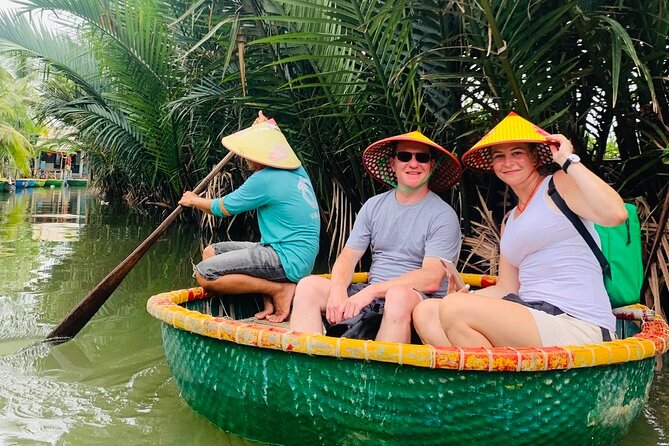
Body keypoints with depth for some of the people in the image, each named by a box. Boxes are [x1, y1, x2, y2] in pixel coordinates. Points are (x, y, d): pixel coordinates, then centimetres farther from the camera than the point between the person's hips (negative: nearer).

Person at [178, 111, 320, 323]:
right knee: (211, 252, 14)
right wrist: (267, 128, 46)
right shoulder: (297, 171, 8)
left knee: (204, 274, -17)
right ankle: (269, 300, 1)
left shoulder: (264, 179, -16)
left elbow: (222, 208, 0)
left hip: (289, 260, -10)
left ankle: (279, 289, -10)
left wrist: (194, 200, 18)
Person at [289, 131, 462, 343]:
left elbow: (431, 280, -14)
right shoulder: (374, 206, 12)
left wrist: (372, 291, -22)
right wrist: (338, 290, -15)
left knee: (399, 295, -38)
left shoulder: (443, 216, -4)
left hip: (420, 299, -4)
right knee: (309, 285, -15)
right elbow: (348, 256, 7)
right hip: (369, 296, 5)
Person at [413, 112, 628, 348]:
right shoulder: (510, 220, 22)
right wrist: (463, 297, 1)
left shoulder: (559, 184, 1)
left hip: (579, 325, -7)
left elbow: (616, 214, -20)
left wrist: (569, 160, -11)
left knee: (455, 309, -25)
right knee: (425, 312, -7)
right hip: (533, 314, 8)